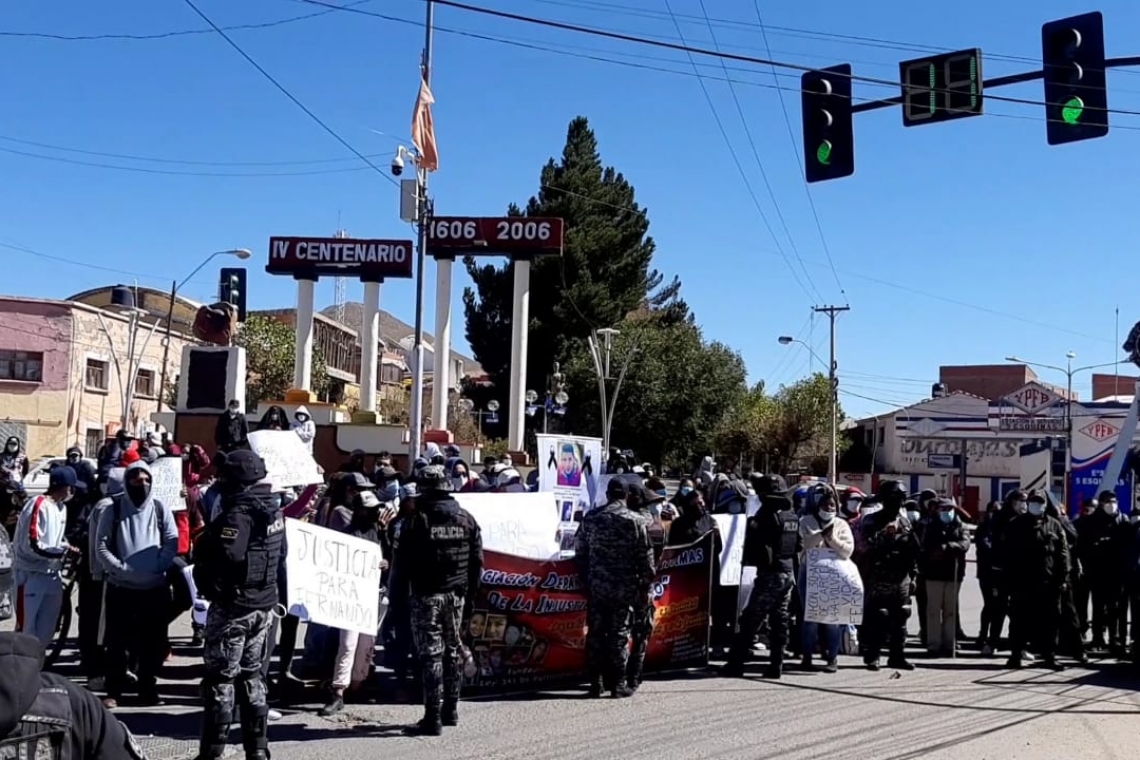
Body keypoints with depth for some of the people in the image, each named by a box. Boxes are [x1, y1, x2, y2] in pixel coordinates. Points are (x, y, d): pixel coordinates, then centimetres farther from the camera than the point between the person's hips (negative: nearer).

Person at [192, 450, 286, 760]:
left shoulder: (239, 513, -19)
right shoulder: (274, 511, 9)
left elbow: (227, 555, -32)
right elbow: (281, 556, 16)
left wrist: (203, 544, -14)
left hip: (233, 605, -9)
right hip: (264, 605, 9)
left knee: (221, 678, 0)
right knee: (251, 676, 16)